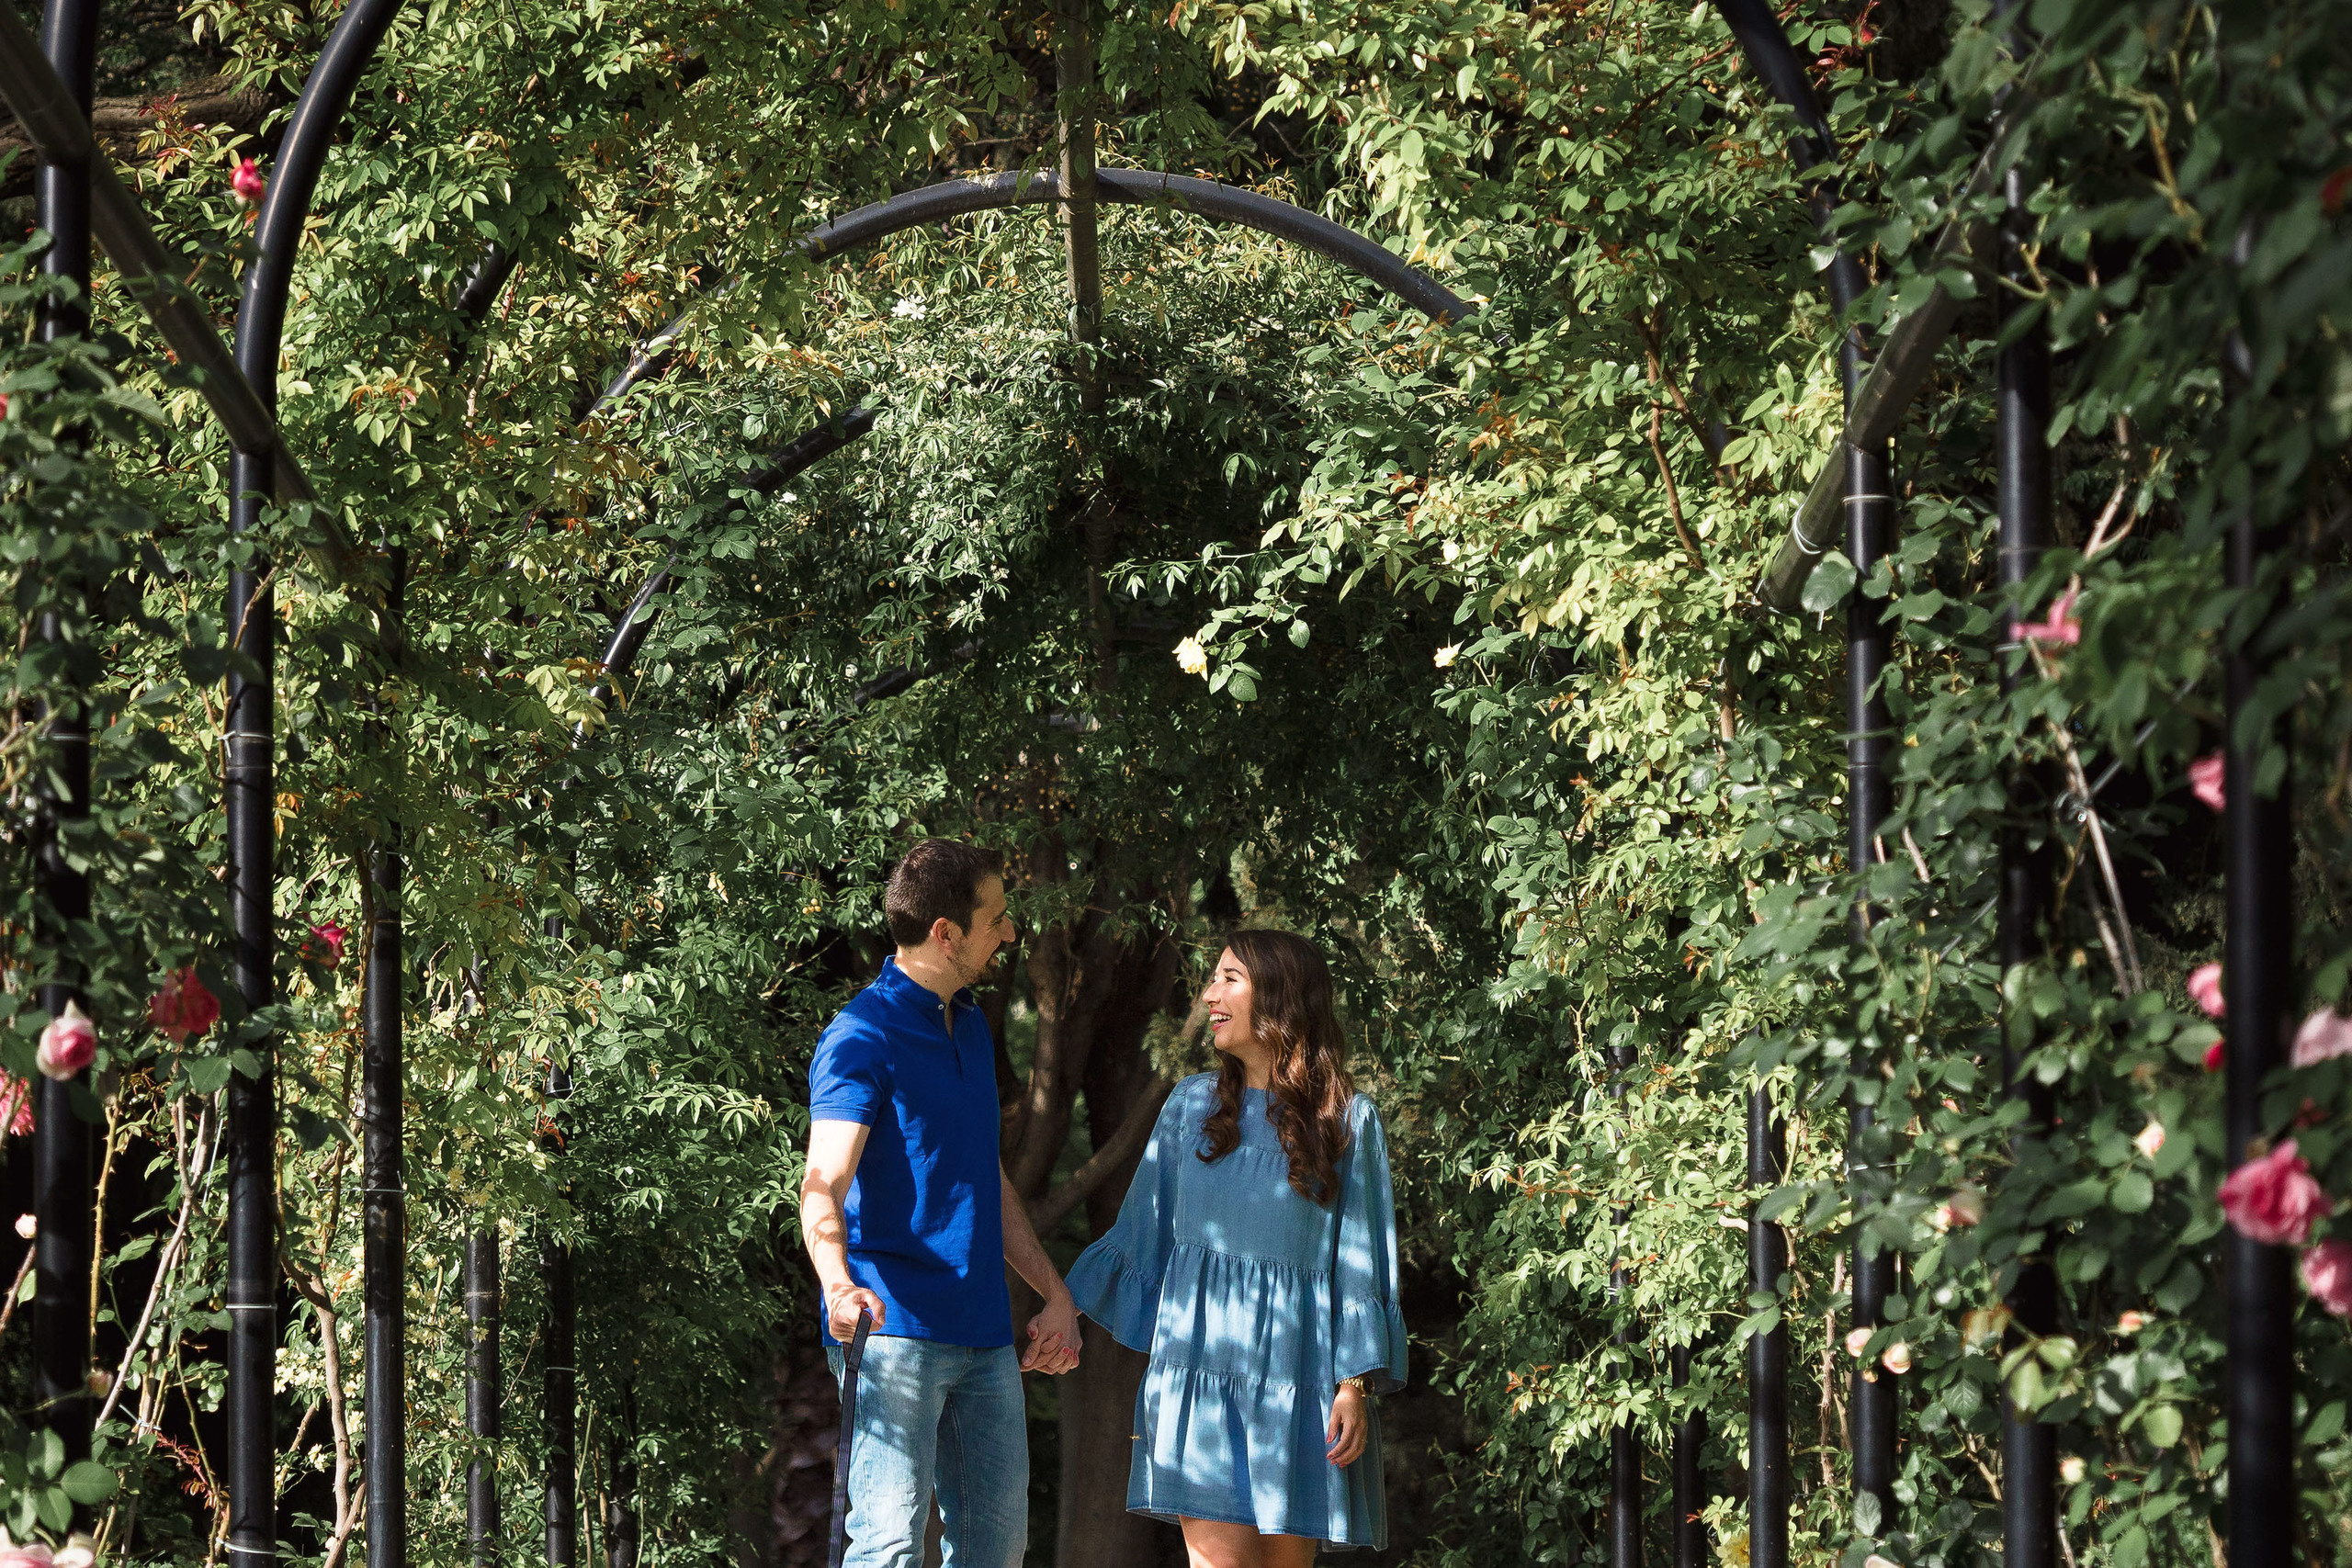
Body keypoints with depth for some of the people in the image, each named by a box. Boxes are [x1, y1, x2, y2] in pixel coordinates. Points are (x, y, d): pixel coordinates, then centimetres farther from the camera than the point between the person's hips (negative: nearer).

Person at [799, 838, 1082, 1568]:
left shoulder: (971, 1029, 19)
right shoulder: (863, 1037, -10)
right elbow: (824, 1185, -23)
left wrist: (1055, 1294, 26)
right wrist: (839, 1286, -41)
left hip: (984, 1337, 9)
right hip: (895, 1325, -9)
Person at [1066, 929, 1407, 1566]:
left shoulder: (1347, 1119, 3)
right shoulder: (1193, 1104, 12)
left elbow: (1359, 1260, 1)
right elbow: (1141, 1234, 17)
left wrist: (1355, 1387, -6)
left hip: (1295, 1374, -1)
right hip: (1202, 1365, 1)